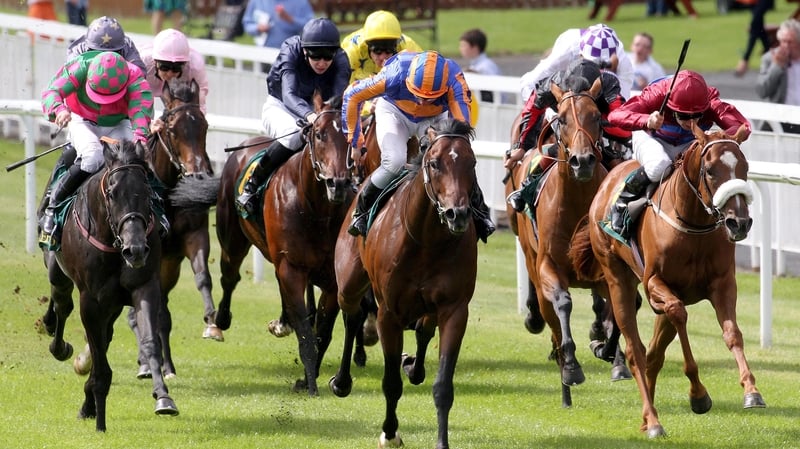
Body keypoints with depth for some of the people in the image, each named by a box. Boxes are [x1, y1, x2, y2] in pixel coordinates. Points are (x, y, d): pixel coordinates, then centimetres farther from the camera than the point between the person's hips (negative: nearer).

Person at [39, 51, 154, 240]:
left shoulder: (135, 78, -27)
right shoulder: (80, 68, -27)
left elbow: (141, 107, -42)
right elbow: (51, 92, -34)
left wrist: (140, 136, -63)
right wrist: (59, 109, -59)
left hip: (118, 125, 2)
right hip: (83, 122, -2)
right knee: (93, 157, -32)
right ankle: (53, 205, -20)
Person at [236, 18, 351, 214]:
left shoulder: (340, 60, -19)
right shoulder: (291, 51, -28)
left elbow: (339, 96, -32)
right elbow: (288, 94, -41)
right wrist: (308, 115, -61)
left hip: (316, 108, 4)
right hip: (279, 106, -4)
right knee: (294, 135, -36)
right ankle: (250, 186, -27)